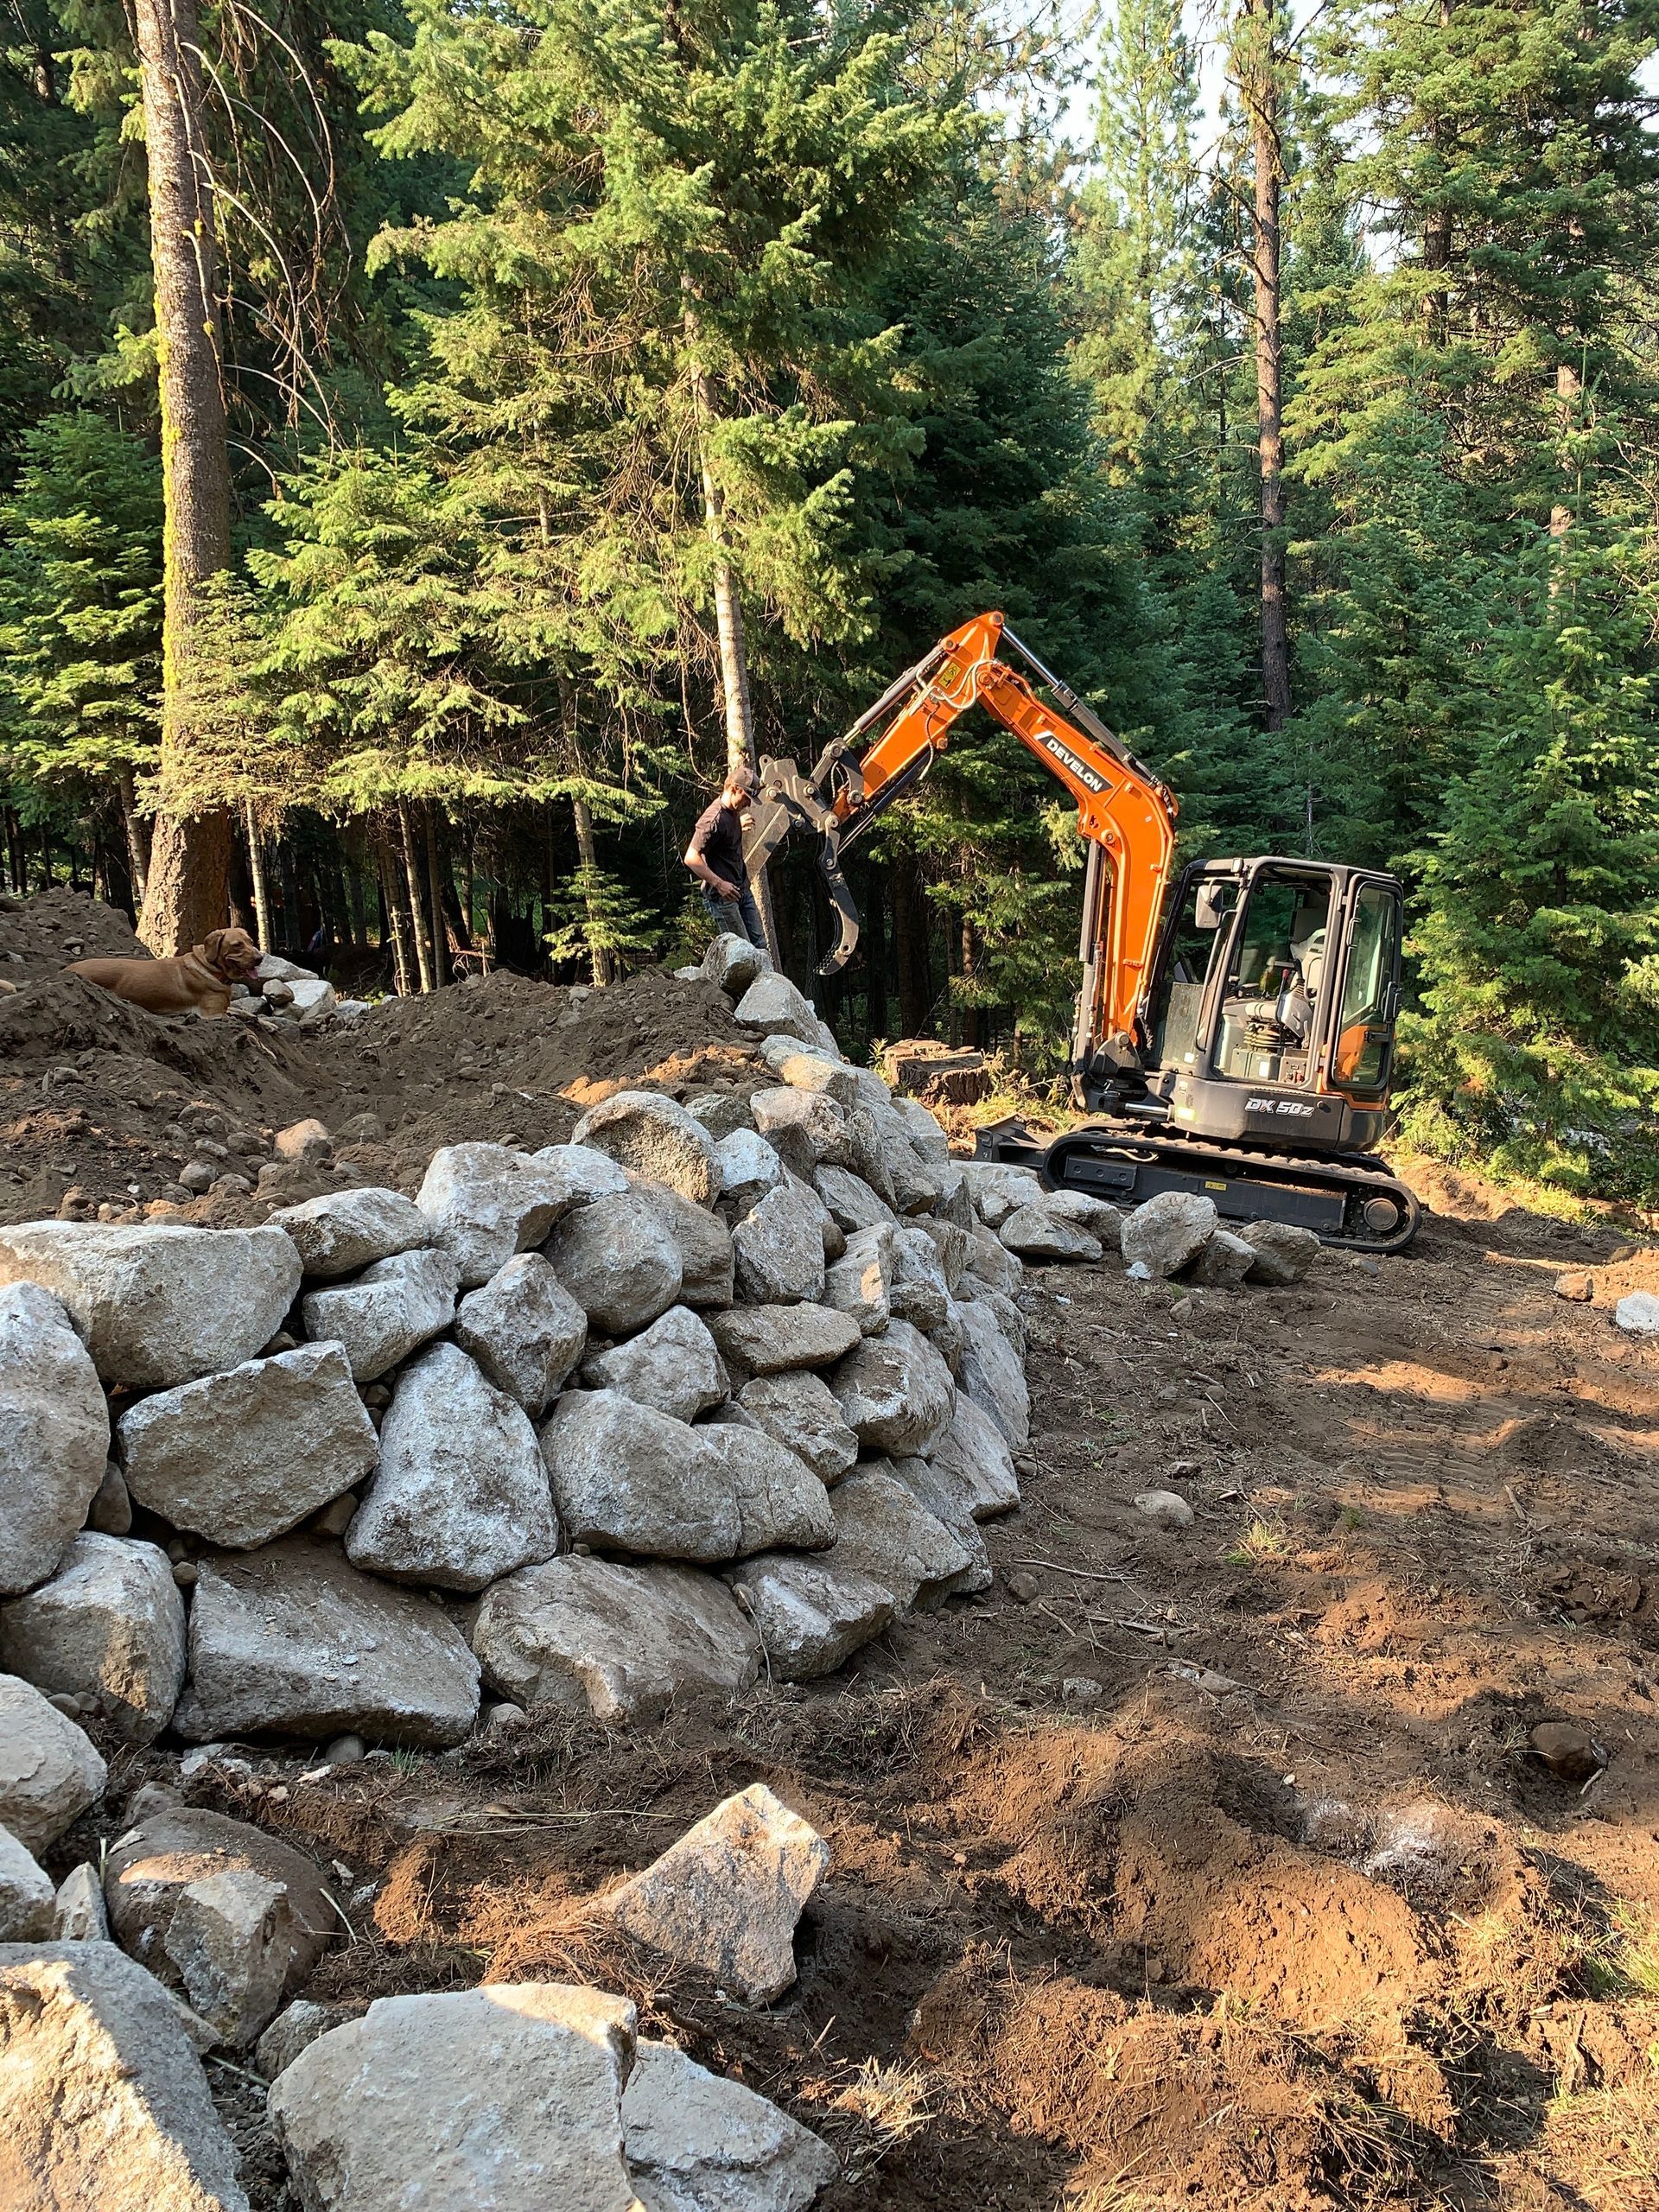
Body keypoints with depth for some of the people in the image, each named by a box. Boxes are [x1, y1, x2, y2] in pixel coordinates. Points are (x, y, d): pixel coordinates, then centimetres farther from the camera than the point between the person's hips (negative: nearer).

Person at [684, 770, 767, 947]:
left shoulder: (733, 812, 10)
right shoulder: (714, 819, -19)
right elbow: (691, 858, -24)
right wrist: (719, 884, -27)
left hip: (741, 889, 10)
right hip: (722, 895, -10)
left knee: (759, 944, 6)